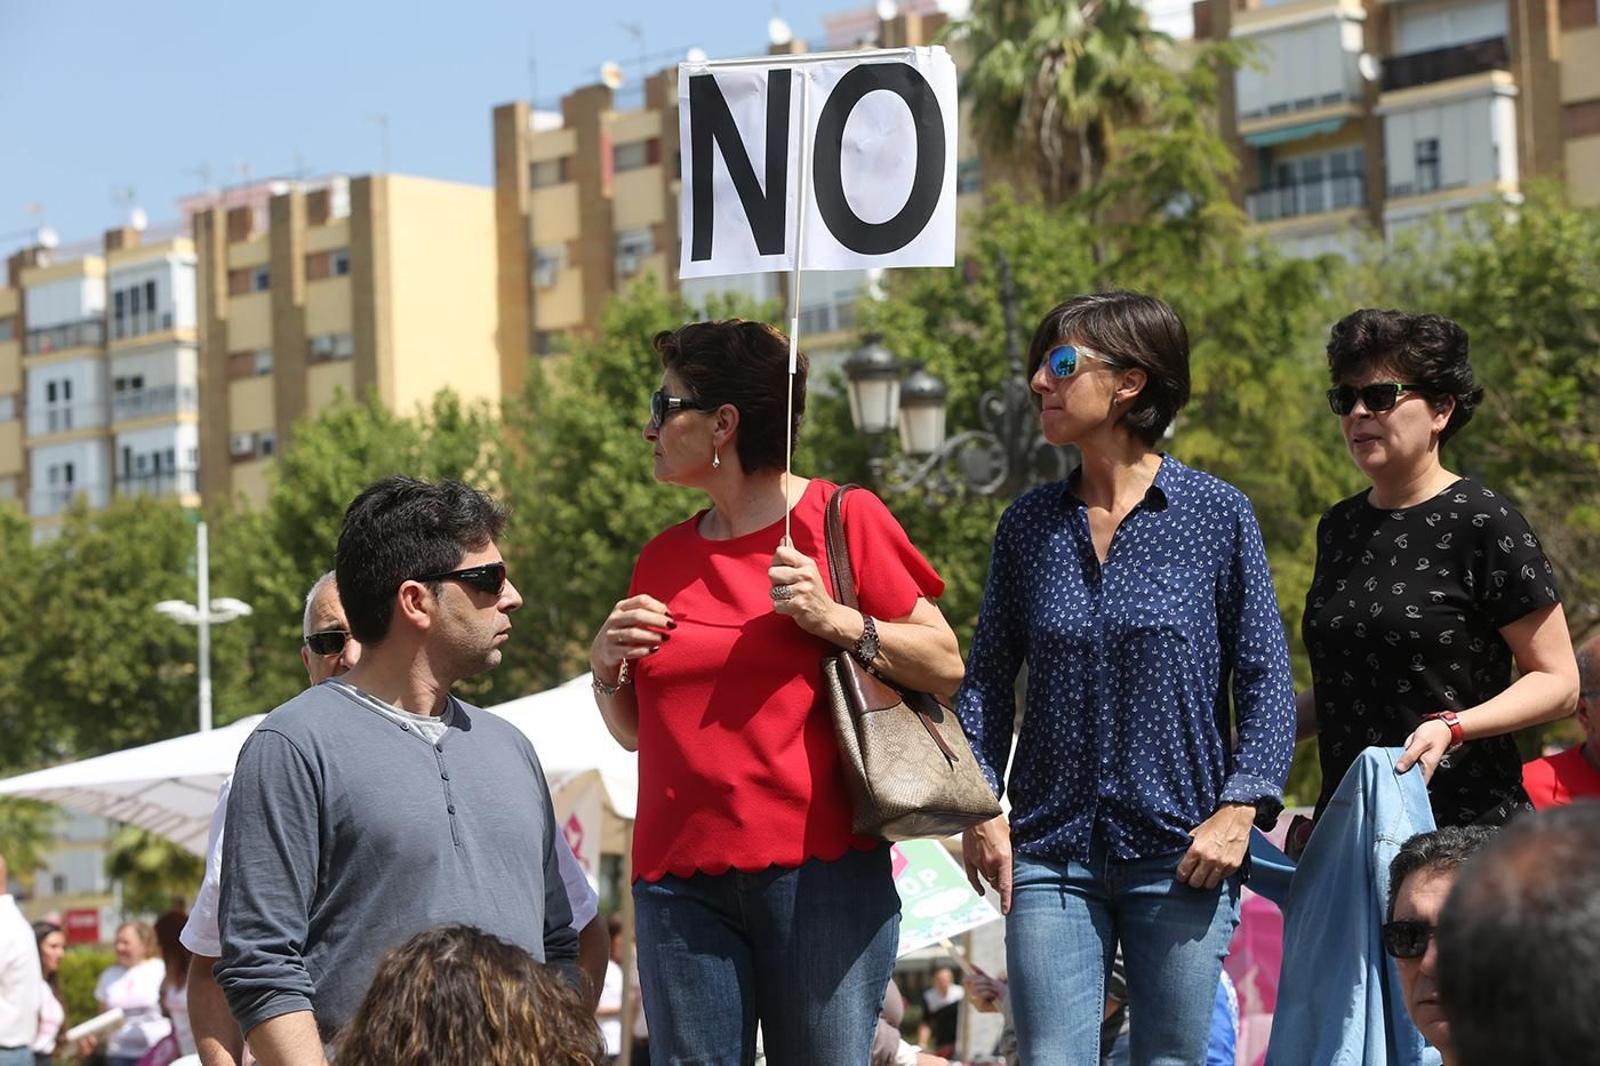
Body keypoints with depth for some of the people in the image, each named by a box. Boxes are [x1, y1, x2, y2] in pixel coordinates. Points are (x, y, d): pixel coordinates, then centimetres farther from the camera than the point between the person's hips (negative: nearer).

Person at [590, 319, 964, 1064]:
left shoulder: (842, 519, 3)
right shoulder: (662, 560, 16)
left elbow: (947, 667, -1)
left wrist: (838, 622, -13)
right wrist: (606, 665, 4)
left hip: (820, 869, -4)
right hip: (680, 880, 4)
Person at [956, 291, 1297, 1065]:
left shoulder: (1217, 515, -1)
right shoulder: (1028, 524, 7)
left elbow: (1265, 679, -1)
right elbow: (987, 678, 11)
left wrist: (1240, 808, -10)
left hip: (1180, 854, -2)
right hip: (1050, 854, 2)